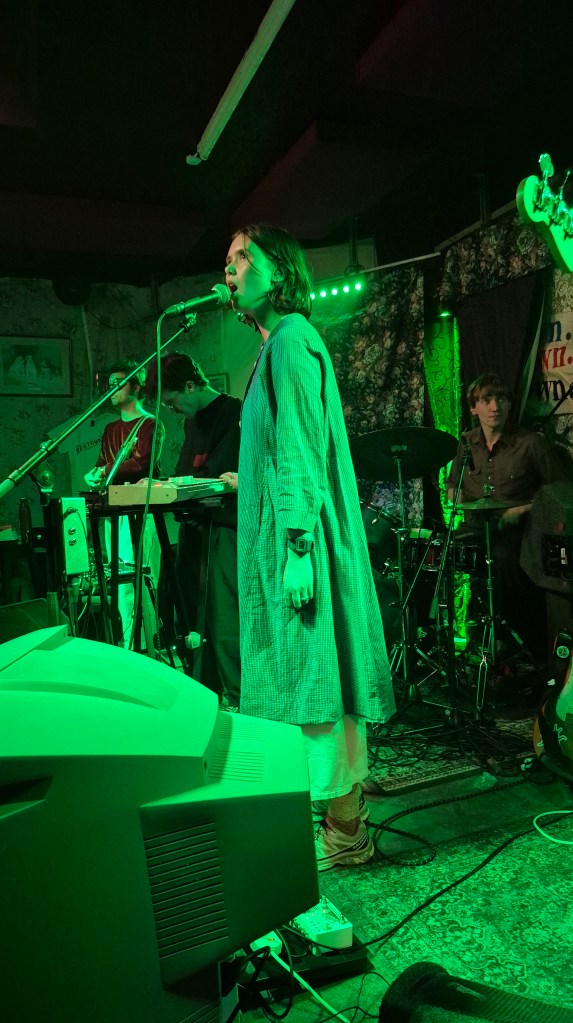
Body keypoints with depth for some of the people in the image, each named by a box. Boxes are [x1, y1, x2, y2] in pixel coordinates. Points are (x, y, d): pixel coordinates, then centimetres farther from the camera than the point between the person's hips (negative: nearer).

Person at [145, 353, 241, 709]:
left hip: (223, 523, -9)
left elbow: (215, 473, -16)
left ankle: (237, 702, -1)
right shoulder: (193, 420, 21)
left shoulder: (234, 413, -7)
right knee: (197, 615, 9)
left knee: (224, 619, -9)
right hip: (194, 523, 9)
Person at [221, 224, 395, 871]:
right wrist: (247, 481, 30)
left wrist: (296, 547, -22)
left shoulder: (291, 337, -9)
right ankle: (330, 812, 27)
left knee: (315, 679, -4)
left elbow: (305, 451, -18)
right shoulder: (276, 345, 21)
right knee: (306, 678, 14)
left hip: (298, 539, -10)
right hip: (284, 537, 10)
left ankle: (345, 831, 10)